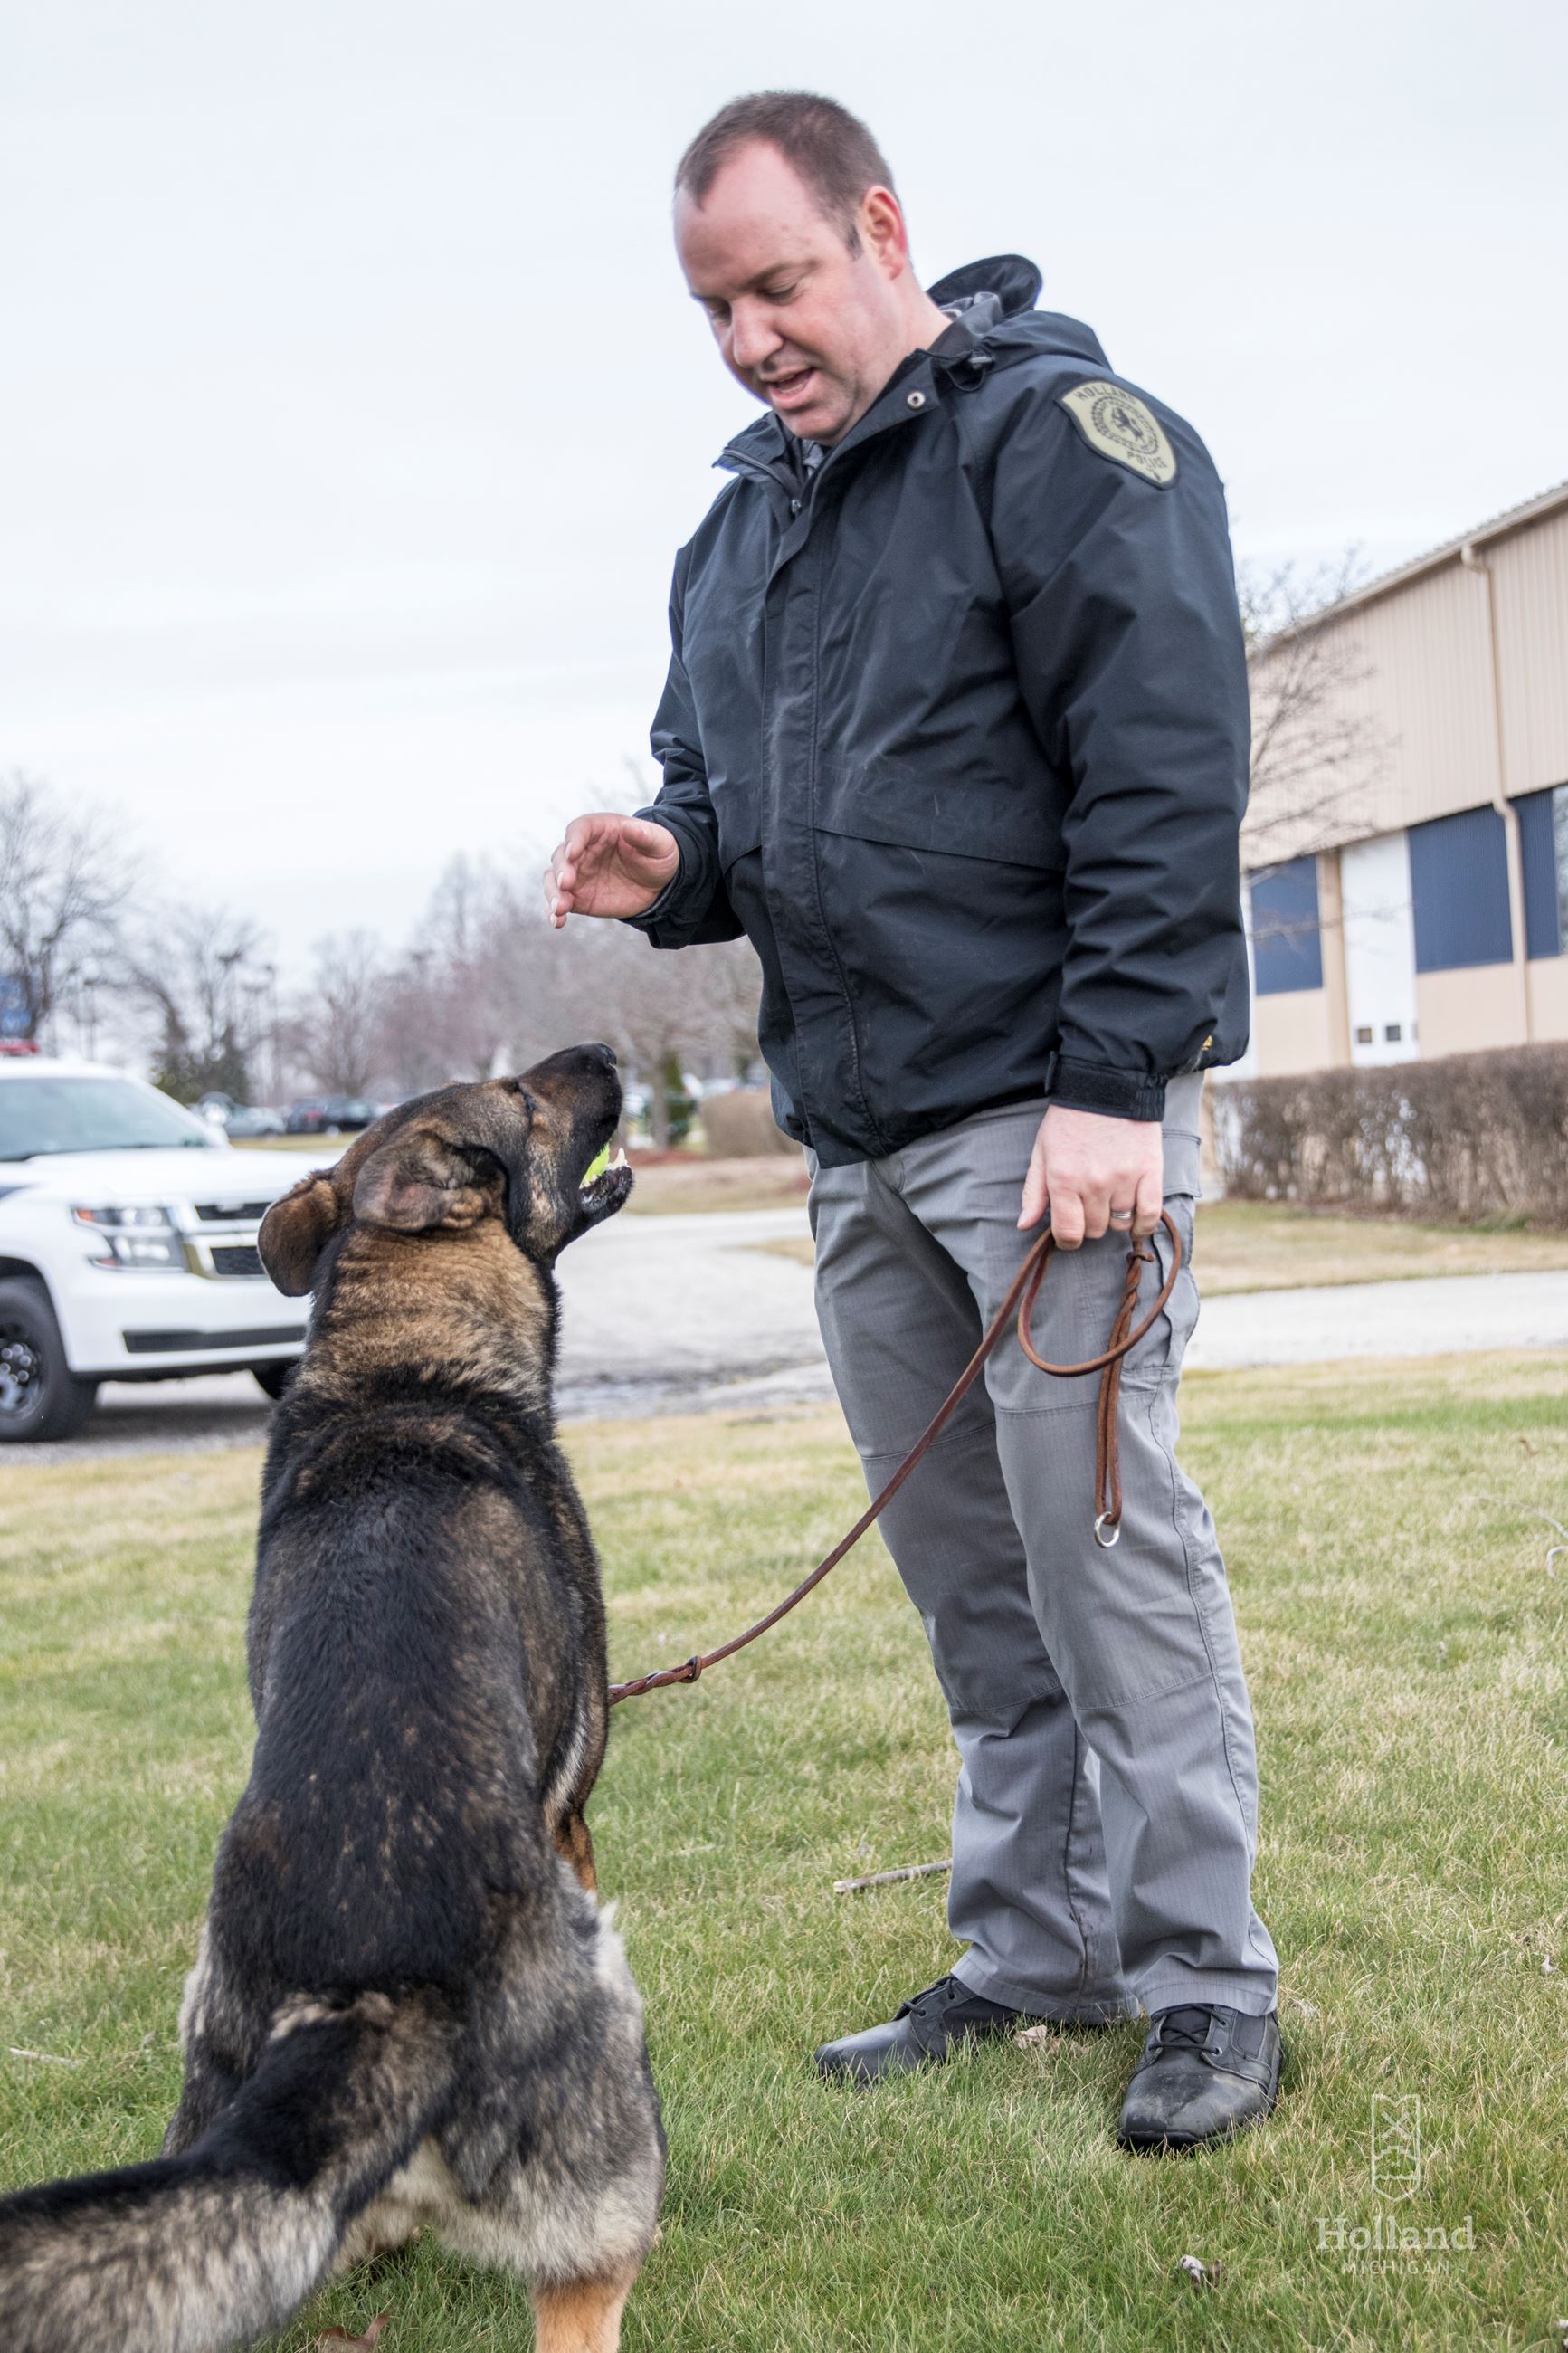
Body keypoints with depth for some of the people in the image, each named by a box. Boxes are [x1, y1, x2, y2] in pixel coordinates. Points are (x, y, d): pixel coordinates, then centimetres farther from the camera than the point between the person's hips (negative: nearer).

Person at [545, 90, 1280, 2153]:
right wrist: (674, 867, 2)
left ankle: (1208, 1983, 5)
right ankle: (1036, 1950, 22)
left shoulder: (1063, 435, -6)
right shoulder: (735, 528, 18)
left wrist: (1110, 1083, -19)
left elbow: (1165, 782, -13)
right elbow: (728, 795, 27)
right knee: (965, 1570, 11)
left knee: (1102, 1534, -6)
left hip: (1050, 1107, -7)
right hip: (856, 1131, 7)